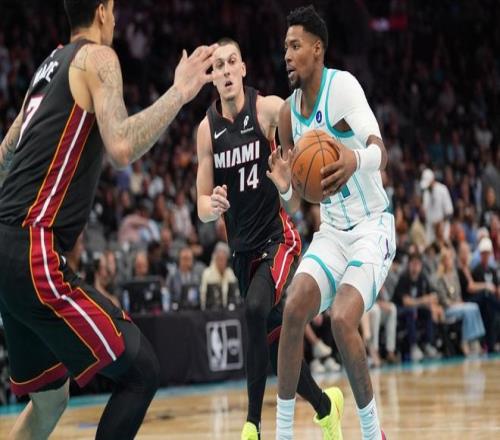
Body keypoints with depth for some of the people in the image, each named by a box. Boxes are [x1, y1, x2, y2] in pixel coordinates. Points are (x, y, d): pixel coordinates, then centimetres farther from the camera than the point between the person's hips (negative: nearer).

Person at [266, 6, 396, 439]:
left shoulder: (342, 85, -17)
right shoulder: (289, 111, 4)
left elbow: (380, 150, -33)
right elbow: (294, 206, 8)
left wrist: (356, 158, -57)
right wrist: (285, 187, -17)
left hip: (372, 227, -6)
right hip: (332, 230, 6)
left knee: (342, 319, -24)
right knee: (294, 309, -14)